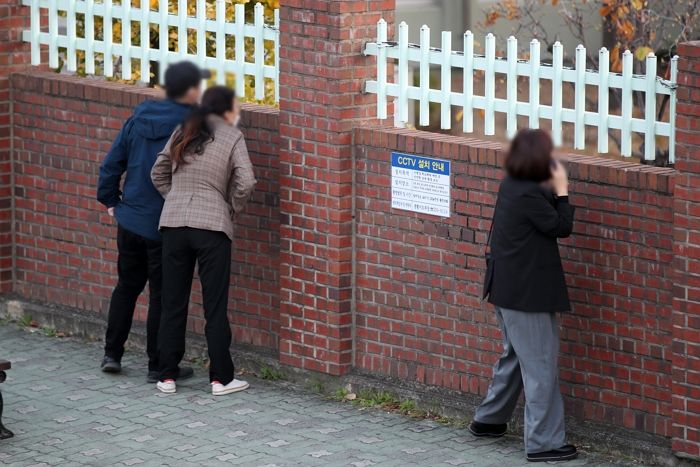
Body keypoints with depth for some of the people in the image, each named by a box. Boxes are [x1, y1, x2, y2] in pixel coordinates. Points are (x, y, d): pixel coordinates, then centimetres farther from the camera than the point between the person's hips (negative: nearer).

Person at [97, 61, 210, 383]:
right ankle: (158, 366, 10)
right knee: (162, 295, 4)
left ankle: (112, 354, 25)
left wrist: (109, 199, 18)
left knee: (126, 286, 20)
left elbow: (112, 161, 7)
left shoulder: (139, 118, 2)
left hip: (129, 220, 6)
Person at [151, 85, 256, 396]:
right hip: (212, 225, -4)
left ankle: (167, 376, 12)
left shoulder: (182, 133, 11)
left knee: (173, 303, 10)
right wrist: (233, 208, 5)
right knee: (215, 305, 2)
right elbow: (245, 182, -11)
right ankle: (220, 378, 5)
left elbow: (158, 173, 16)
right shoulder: (232, 137, -2)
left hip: (173, 223, 4)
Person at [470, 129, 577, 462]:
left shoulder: (512, 185, 6)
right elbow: (561, 227, -15)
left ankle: (489, 419, 36)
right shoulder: (529, 194, -23)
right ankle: (544, 442, 0)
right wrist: (562, 191, -8)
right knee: (540, 366, -3)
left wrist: (552, 191, -2)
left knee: (515, 355, 25)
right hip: (528, 294, -10)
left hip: (508, 288, 10)